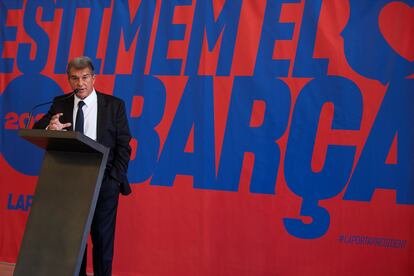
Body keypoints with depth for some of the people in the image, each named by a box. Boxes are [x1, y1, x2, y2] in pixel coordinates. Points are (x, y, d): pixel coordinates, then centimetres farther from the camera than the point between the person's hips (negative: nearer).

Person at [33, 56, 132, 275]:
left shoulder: (114, 105, -1)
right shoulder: (60, 104, 5)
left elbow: (123, 146, -1)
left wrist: (115, 179, -10)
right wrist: (50, 128, -21)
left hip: (104, 183, -2)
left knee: (103, 238, 4)